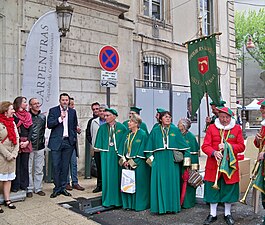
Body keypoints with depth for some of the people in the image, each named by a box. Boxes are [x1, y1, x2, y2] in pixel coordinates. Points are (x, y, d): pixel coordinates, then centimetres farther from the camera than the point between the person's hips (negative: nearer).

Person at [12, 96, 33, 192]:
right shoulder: (14, 115, -3)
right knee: (17, 164, -1)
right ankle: (15, 186, 8)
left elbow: (30, 129, 8)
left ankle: (24, 185, 16)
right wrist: (19, 142, -13)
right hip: (17, 142, -4)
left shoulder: (28, 115, 12)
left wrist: (27, 141, -4)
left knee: (25, 165, 8)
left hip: (26, 143, 4)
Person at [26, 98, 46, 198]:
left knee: (39, 169, 9)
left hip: (40, 146, 4)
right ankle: (29, 189, 13)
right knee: (29, 169, 1)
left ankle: (38, 188, 19)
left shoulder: (43, 116, 10)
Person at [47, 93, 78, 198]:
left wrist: (74, 139, 8)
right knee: (56, 166, -1)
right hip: (56, 142, -2)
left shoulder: (73, 112, 11)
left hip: (68, 142, 3)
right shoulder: (53, 110, 2)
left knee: (65, 166, 8)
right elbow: (49, 124, -7)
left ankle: (63, 187, 18)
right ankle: (57, 188, 11)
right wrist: (60, 118, -17)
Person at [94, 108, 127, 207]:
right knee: (107, 176, 4)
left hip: (117, 154, -1)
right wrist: (100, 150, 2)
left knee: (117, 175, 5)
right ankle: (108, 199, 16)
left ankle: (118, 199, 17)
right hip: (106, 154, 2)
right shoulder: (102, 127, 4)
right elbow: (99, 144, 9)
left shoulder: (121, 127, -2)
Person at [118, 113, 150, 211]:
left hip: (138, 165, -6)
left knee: (138, 184, 0)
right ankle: (128, 204, 21)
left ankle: (139, 205, 14)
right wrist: (124, 160, -1)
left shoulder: (142, 135, -10)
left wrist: (131, 162, -13)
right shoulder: (127, 134, 11)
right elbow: (122, 148, 12)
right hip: (127, 163, 6)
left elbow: (141, 151, -13)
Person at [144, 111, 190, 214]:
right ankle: (160, 206, 11)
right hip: (159, 161, 0)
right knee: (159, 183, 1)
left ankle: (172, 206, 15)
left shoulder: (175, 130, 7)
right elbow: (149, 147, 10)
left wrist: (185, 159, -1)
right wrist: (150, 157, 0)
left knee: (172, 183, 4)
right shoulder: (155, 131, 7)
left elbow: (183, 146, 6)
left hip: (172, 161, 0)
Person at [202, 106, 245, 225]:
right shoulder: (211, 128, 0)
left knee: (229, 189, 9)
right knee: (213, 189, 6)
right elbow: (205, 146, -4)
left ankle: (228, 214, 28)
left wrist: (228, 146, -16)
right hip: (213, 165, -1)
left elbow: (241, 146, 0)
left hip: (230, 164, 1)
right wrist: (214, 152, -24)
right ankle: (212, 214, 21)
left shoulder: (237, 128, 3)